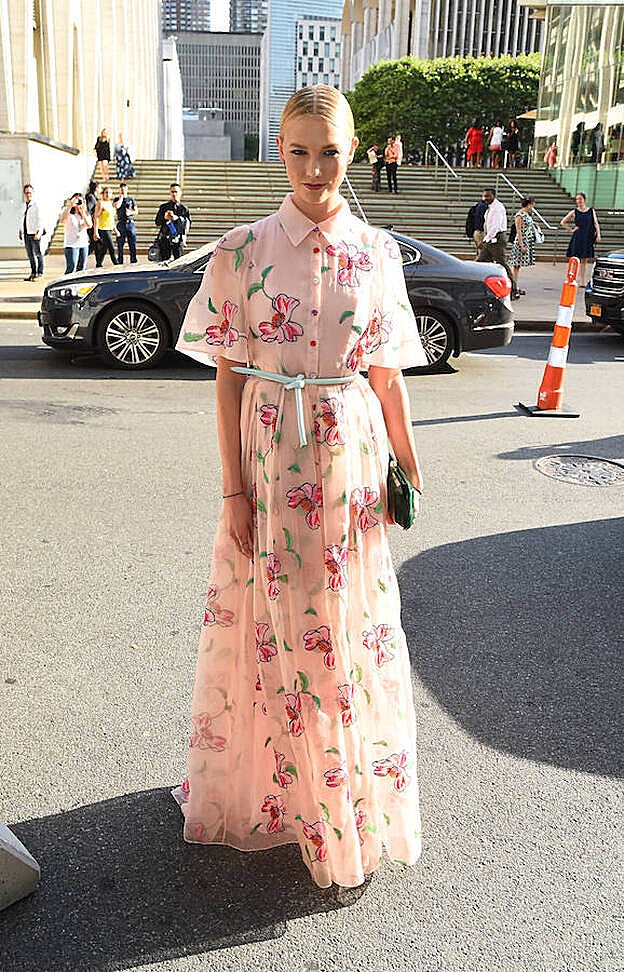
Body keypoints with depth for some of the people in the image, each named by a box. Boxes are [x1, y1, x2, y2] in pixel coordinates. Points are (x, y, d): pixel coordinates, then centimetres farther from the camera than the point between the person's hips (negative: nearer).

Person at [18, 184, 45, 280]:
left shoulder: (36, 205, -8)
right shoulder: (24, 205, 14)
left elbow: (40, 219, -13)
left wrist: (38, 233, -21)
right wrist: (20, 231, 18)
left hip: (35, 233, -7)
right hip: (26, 233, 7)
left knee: (38, 254, -2)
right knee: (30, 255, 12)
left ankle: (39, 273, 4)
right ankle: (33, 273, 20)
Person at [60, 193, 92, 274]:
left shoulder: (85, 213, 13)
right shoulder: (68, 213, -1)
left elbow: (89, 225, -5)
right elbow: (62, 220, -23)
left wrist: (82, 212, -13)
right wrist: (70, 206, -26)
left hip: (84, 244, 5)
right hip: (71, 244, -5)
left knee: (81, 269, 8)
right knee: (71, 269, -14)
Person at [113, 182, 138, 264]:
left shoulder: (131, 199, 13)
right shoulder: (117, 199, 11)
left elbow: (136, 211, 10)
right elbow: (116, 206, -11)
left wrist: (130, 212, -10)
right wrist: (121, 197, -1)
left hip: (130, 223, 0)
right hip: (121, 223, 0)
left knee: (132, 243, -3)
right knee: (120, 244, 0)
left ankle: (133, 260, 1)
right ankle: (119, 261, 4)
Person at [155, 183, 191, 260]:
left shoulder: (183, 208, 8)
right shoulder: (164, 207, 13)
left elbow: (188, 223, -2)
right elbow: (157, 222, 11)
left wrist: (177, 218, -16)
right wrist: (164, 217, -8)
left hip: (178, 240, -2)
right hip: (165, 239, 2)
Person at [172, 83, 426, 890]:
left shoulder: (375, 251, 3)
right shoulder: (244, 249, -3)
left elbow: (386, 371, 7)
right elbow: (228, 376, -4)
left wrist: (408, 464, 7)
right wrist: (234, 489, -8)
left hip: (351, 458, 2)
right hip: (271, 459, -1)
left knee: (350, 620, 11)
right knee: (273, 621, 9)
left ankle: (353, 800, 33)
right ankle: (272, 786, 34)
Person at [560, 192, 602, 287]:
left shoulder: (591, 210, 7)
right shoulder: (574, 212, 3)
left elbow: (596, 223, 5)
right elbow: (562, 222, 7)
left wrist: (598, 235, -5)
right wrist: (571, 229, 0)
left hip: (588, 238, 2)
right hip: (577, 238, -2)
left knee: (584, 260, 6)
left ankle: (582, 282, 11)